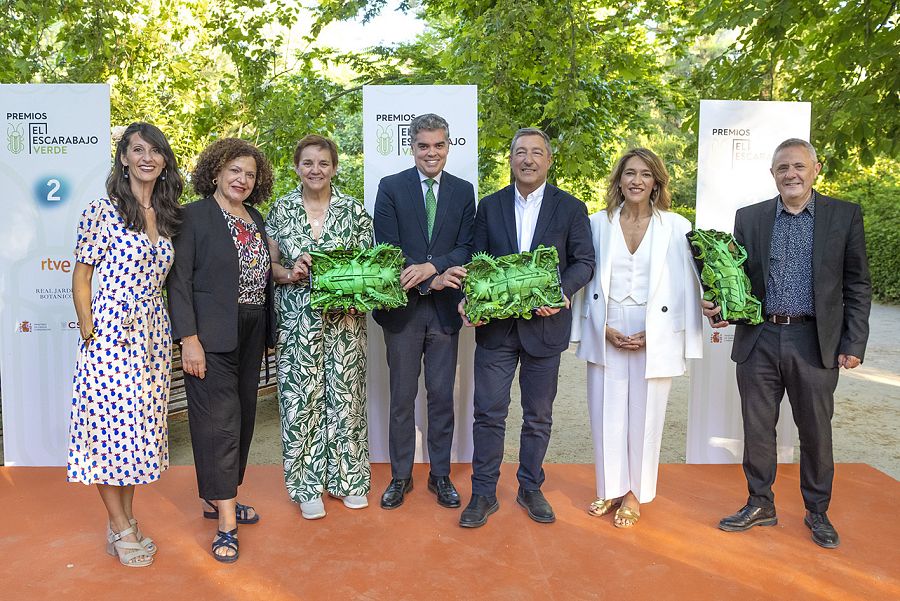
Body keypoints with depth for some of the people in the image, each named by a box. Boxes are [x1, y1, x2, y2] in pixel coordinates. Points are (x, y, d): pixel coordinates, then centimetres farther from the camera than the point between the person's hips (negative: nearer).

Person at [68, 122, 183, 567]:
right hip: (109, 331, -5)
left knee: (141, 423, 11)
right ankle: (120, 526, 15)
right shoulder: (102, 211, -7)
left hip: (152, 333, 6)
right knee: (109, 419, 1)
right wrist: (88, 332, -8)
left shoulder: (168, 216, 10)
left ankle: (125, 520, 24)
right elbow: (81, 278, -4)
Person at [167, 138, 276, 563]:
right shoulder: (194, 216, -6)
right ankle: (226, 523, 2)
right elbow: (179, 281, -11)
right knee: (219, 419, -5)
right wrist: (189, 339, -17)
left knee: (242, 414, 13)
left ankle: (218, 498, 28)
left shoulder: (256, 219, 13)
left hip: (251, 334, 7)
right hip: (212, 335, -7)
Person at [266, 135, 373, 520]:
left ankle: (346, 477, 23)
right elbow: (269, 263, 7)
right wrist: (288, 273, -13)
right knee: (301, 396, 3)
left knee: (344, 392, 6)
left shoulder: (353, 210, 3)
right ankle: (307, 485, 18)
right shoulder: (280, 209, 4)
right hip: (296, 318, 0)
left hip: (343, 318, 0)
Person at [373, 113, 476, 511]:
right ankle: (400, 476, 23)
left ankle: (441, 475, 24)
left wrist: (429, 267, -18)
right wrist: (431, 280, -17)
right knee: (402, 397, 9)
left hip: (445, 308, 2)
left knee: (442, 396, 9)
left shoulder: (463, 191, 7)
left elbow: (466, 247, 0)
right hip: (403, 308, -1)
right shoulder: (391, 187, 0)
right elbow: (387, 250, -7)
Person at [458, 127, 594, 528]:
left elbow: (584, 261, 1)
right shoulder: (490, 206, 7)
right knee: (489, 413, 4)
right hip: (495, 326, 1)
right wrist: (468, 299, -10)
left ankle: (530, 489, 29)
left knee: (538, 416, 12)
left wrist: (561, 292, -17)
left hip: (544, 325, 0)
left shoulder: (570, 208, 3)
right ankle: (483, 493, 18)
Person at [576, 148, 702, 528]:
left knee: (643, 415, 7)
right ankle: (610, 489, 25)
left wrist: (651, 335, -9)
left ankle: (634, 494, 24)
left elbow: (685, 286, -2)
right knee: (606, 414, 7)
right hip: (606, 335, 2)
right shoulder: (598, 223, 4)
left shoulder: (676, 227, -1)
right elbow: (587, 280, 5)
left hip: (654, 337, -1)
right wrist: (603, 329, -5)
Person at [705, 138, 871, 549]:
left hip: (815, 342, -1)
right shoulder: (749, 218, 7)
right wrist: (721, 307, -10)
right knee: (757, 428, 9)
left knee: (816, 431, 9)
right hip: (759, 342, 2)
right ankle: (760, 505, 27)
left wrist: (854, 343, -3)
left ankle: (817, 512, 28)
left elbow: (857, 285, 3)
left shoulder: (844, 216, 3)